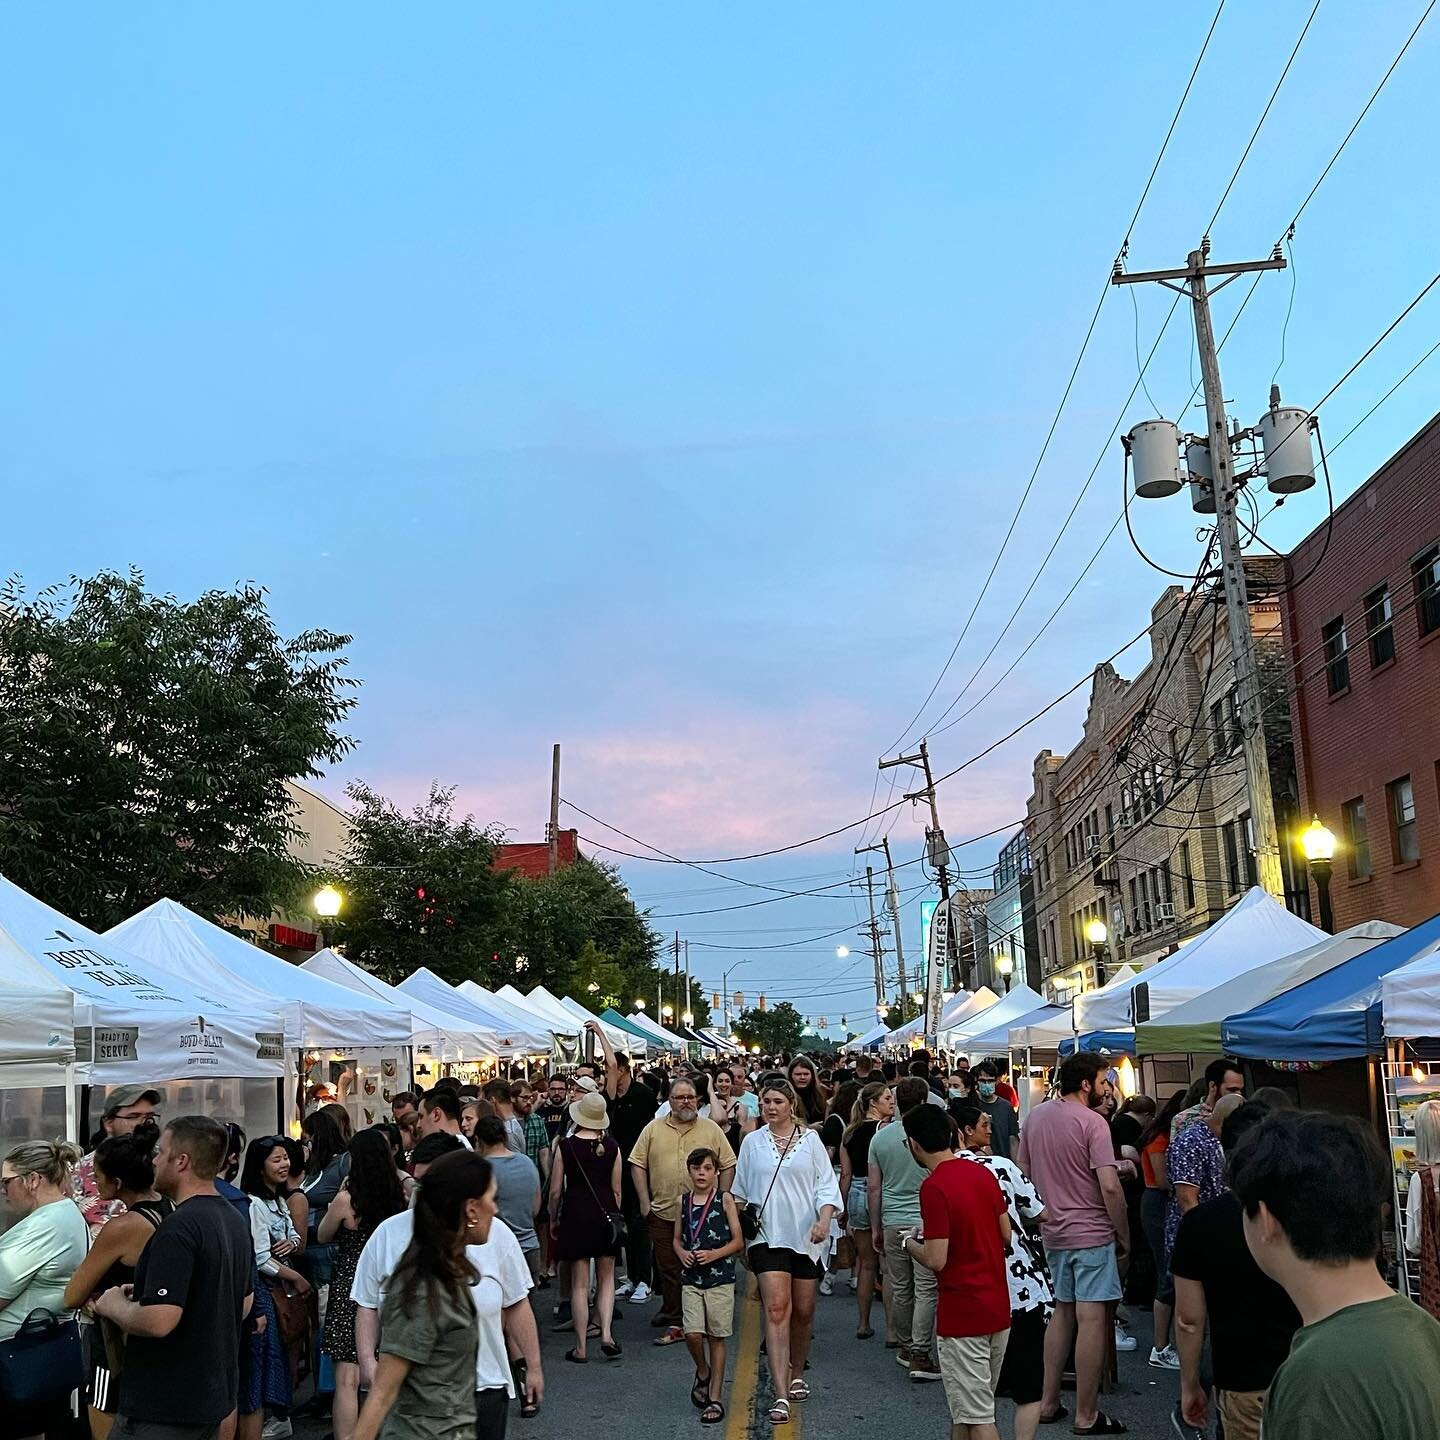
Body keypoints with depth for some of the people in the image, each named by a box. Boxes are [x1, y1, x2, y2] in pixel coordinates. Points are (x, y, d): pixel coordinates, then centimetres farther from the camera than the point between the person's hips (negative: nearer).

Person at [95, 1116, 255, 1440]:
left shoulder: (179, 1228, -22)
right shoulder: (235, 1220, 9)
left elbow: (158, 1320, -28)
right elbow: (244, 1302, 19)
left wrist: (114, 1306, -8)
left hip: (164, 1408, -9)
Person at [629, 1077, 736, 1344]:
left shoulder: (711, 1130, 4)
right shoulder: (653, 1129, 5)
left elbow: (728, 1166, 4)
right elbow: (638, 1165, 5)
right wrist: (644, 1202, -2)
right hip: (663, 1212, 1)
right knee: (668, 1269, 5)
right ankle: (674, 1321, 15)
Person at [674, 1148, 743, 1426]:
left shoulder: (725, 1200, -2)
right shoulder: (683, 1201, 7)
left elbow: (738, 1241, -2)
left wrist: (714, 1254, -16)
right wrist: (682, 1253, -6)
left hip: (720, 1278, -2)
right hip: (691, 1278, 2)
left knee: (716, 1338, 3)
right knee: (692, 1334, -10)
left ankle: (715, 1398, 15)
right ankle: (703, 1373, 22)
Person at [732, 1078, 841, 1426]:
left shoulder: (810, 1139, 3)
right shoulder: (752, 1142, 5)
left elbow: (826, 1184, 0)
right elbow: (741, 1191, 14)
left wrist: (824, 1220, -15)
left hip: (806, 1237, 1)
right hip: (768, 1236, -1)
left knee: (803, 1312, 11)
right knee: (777, 1309, -12)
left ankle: (797, 1373, 36)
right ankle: (781, 1396, -14)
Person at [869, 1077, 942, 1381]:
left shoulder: (881, 1137, 3)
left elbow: (874, 1188, 7)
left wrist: (875, 1228, 16)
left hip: (893, 1222, 4)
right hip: (927, 1220, -4)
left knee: (900, 1288, 13)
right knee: (926, 1290, 0)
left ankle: (905, 1346, 25)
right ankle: (920, 1355, -3)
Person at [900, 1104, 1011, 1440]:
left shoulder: (933, 1187, -20)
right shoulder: (983, 1174, 4)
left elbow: (936, 1260, -20)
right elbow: (1007, 1235, 11)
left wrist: (910, 1242, -2)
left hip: (962, 1314, -8)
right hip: (998, 1307, 8)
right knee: (970, 1405, 20)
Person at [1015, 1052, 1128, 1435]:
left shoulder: (1036, 1114, 6)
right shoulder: (1092, 1121, -15)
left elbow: (1022, 1169, 13)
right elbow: (1109, 1186, -20)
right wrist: (1124, 1238, -10)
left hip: (1053, 1231, 7)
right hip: (1091, 1233, -7)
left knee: (1062, 1313, 18)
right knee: (1092, 1320, -1)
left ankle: (1047, 1402, 22)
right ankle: (1086, 1416, 4)